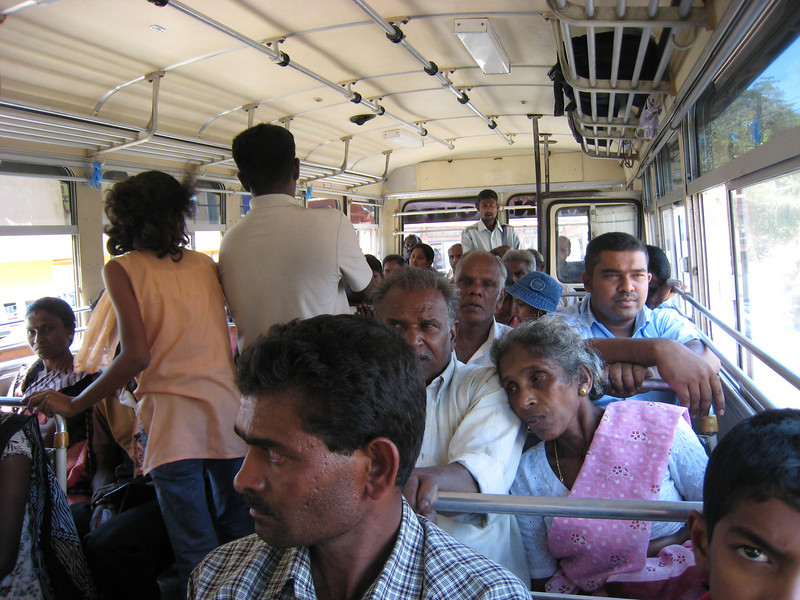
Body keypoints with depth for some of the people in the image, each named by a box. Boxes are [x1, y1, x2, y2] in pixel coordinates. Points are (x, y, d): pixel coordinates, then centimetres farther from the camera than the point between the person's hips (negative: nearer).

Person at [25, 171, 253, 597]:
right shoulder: (205, 264, 10)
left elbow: (137, 356, -12)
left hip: (172, 418, -4)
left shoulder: (122, 269, -2)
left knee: (196, 551, 5)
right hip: (229, 410, 4)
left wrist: (73, 404, -2)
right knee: (239, 529, 20)